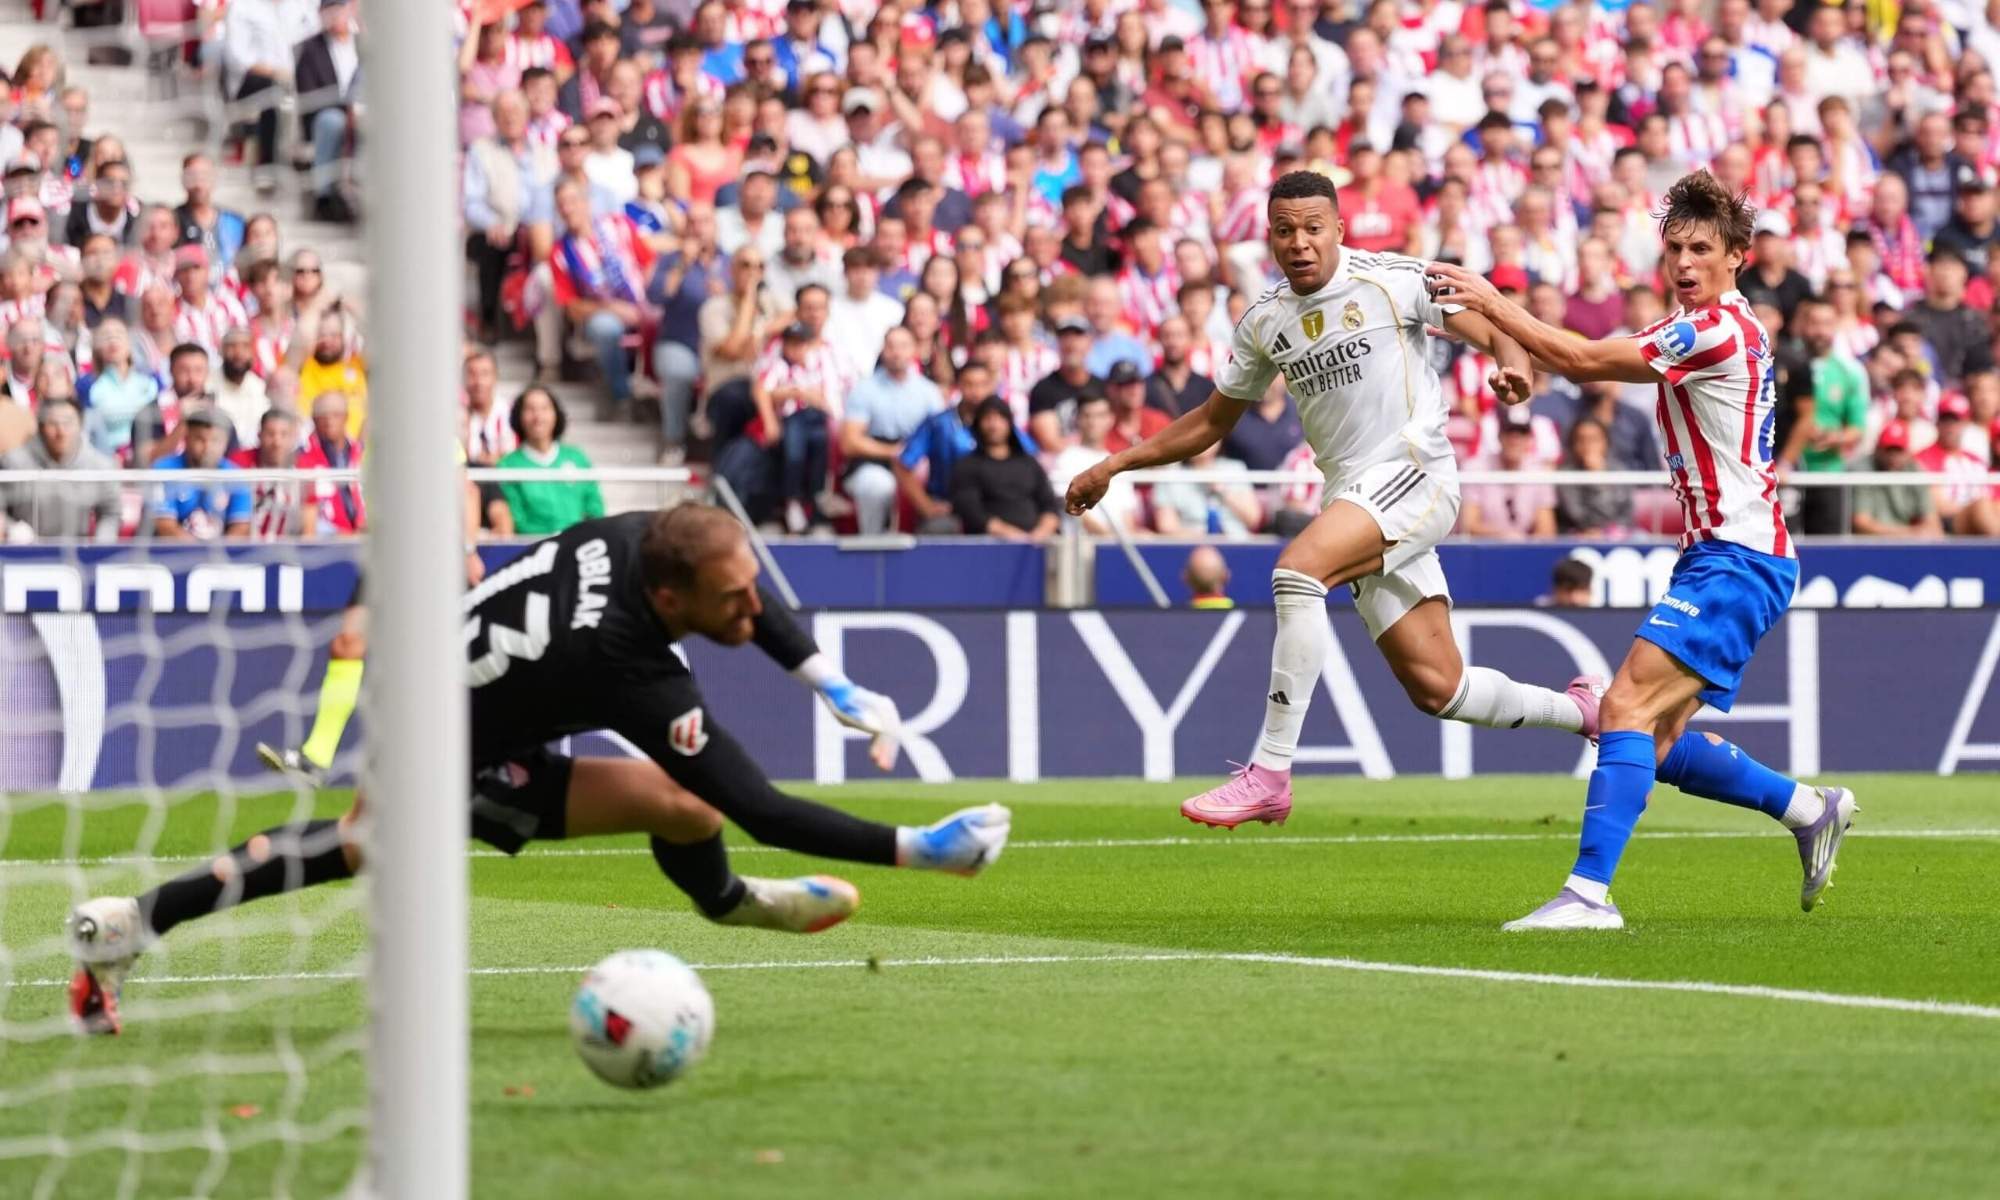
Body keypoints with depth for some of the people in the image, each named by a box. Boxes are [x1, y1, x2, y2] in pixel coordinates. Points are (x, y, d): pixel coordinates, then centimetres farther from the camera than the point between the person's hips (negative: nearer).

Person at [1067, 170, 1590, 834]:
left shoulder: (1393, 279, -4)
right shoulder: (1264, 322, 12)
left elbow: (1494, 331, -3)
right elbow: (1214, 420, 23)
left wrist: (1513, 364, -26)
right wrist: (1116, 464, 17)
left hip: (1414, 474, -6)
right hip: (1352, 494, 6)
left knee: (1297, 568, -29)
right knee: (1437, 688, 2)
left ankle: (1270, 775, -27)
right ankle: (1577, 709, 30)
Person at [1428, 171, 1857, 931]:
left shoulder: (1718, 328, -15)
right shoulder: (1702, 327, 18)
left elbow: (1582, 361, -15)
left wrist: (1492, 304, -10)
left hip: (1736, 560, -10)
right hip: (1716, 556, 10)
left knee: (1627, 708, -20)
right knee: (1660, 745, 13)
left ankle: (1589, 891, -28)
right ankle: (1810, 810, 26)